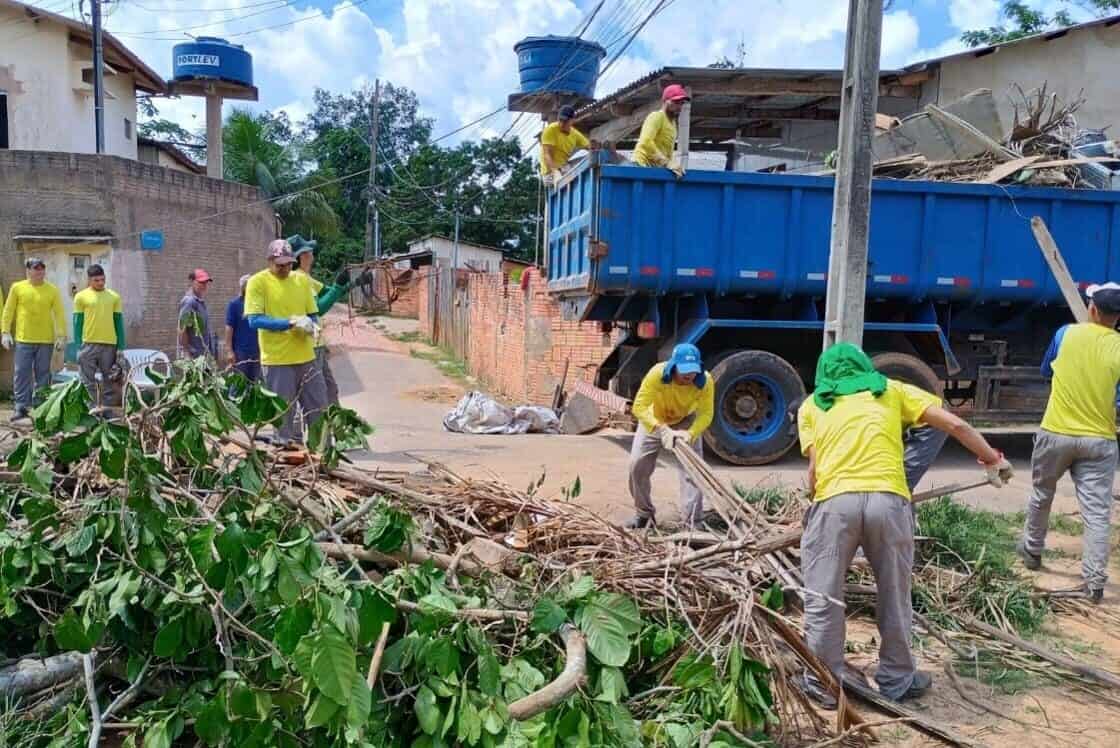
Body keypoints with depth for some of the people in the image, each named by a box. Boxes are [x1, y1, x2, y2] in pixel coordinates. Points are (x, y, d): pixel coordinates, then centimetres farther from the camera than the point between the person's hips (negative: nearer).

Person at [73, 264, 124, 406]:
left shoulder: (114, 296, 9)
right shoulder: (81, 296, 3)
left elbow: (119, 322, 10)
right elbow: (77, 322, 3)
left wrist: (121, 347, 5)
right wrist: (78, 346, -3)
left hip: (110, 344, 2)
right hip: (88, 344, -2)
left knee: (108, 381, 7)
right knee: (87, 382, 0)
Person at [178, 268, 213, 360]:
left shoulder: (201, 301, 13)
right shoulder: (189, 302, -14)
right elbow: (182, 330, -17)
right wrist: (187, 354, -20)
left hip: (203, 355, 9)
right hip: (192, 355, -9)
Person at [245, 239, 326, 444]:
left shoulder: (301, 281, 9)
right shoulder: (258, 282, -5)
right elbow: (254, 320, -14)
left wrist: (311, 326, -9)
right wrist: (291, 322, -21)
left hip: (306, 357, 5)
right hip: (277, 360, -5)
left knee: (318, 408, 10)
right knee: (283, 413, 4)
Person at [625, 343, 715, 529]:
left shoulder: (705, 381, -32)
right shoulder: (657, 374, -38)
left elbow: (706, 414, -30)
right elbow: (639, 407, -40)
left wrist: (690, 434, -49)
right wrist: (663, 430, -51)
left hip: (686, 422, 0)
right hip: (654, 421, 0)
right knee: (637, 464, -3)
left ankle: (692, 521, -5)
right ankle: (644, 513, 16)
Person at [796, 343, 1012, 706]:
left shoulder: (812, 405, 20)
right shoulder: (892, 390, 22)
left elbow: (815, 466, 7)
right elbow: (956, 425, 16)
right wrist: (992, 459, 26)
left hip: (835, 499, -1)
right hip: (888, 499, 1)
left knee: (823, 600, 10)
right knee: (894, 598, 18)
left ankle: (824, 684, 19)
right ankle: (896, 679, 30)